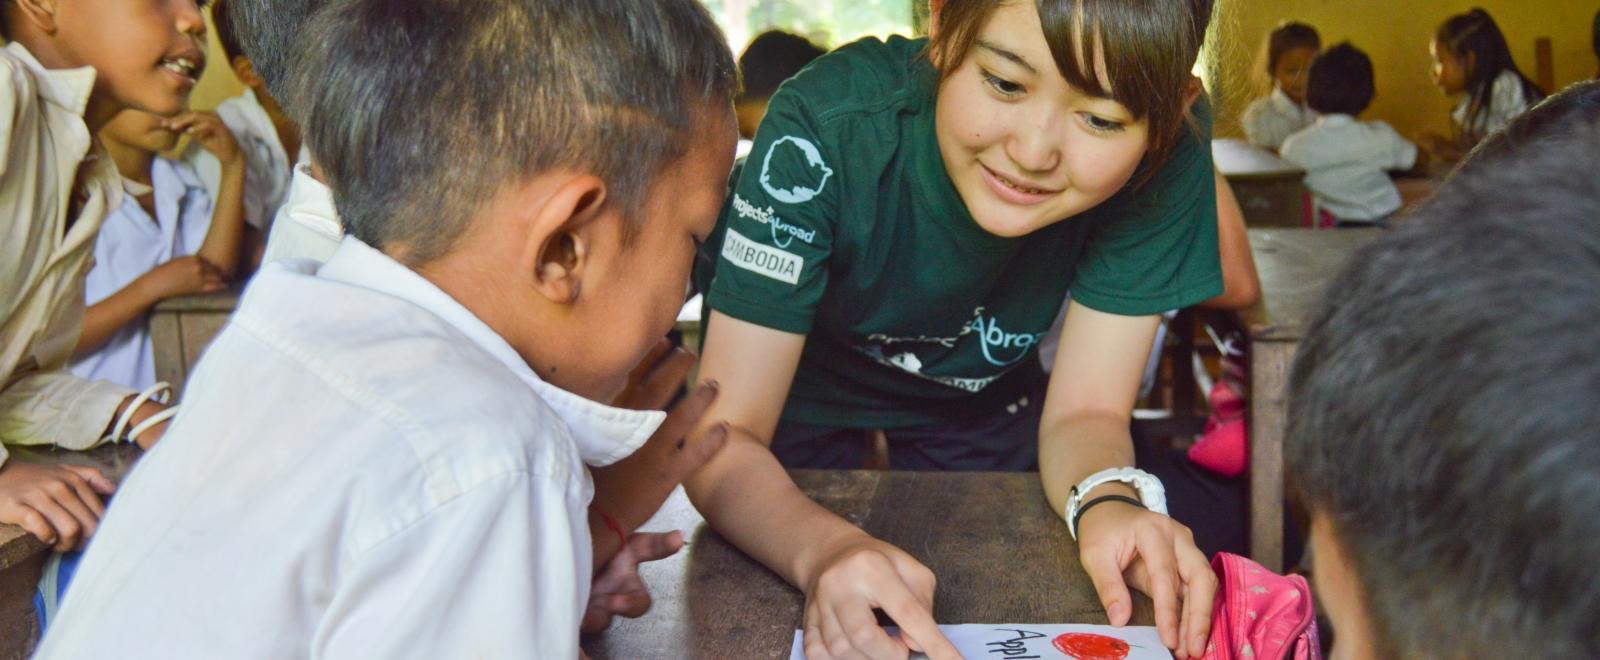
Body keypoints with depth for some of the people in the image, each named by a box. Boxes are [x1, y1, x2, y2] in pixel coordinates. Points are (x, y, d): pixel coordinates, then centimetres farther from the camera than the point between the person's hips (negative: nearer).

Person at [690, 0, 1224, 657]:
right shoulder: (827, 128, -38)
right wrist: (823, 548, -57)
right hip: (798, 386, -1)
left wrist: (1107, 502, -45)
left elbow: (1083, 412, -22)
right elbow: (724, 436, -37)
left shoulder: (1171, 155, -31)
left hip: (981, 393, 2)